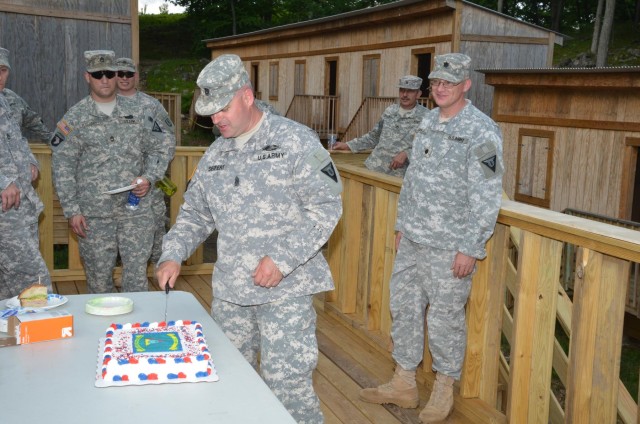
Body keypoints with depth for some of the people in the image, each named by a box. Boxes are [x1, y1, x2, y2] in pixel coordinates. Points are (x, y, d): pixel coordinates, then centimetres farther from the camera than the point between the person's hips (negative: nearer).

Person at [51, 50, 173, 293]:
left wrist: (149, 178, -7)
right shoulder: (74, 118, 1)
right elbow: (62, 168, -1)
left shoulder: (137, 112, 7)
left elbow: (160, 148, 11)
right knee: (98, 277, 8)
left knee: (137, 273, 5)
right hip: (93, 214, -1)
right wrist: (72, 210, -7)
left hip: (136, 209, 1)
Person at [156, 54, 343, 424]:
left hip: (286, 288, -6)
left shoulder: (295, 140, -8)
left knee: (287, 383, -6)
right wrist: (173, 255, 2)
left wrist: (282, 259, -18)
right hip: (230, 290, 6)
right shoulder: (215, 155, 11)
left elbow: (327, 205, -12)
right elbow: (195, 213, 18)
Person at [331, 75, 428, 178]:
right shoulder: (389, 111, 12)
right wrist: (348, 145, 16)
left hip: (398, 175, -4)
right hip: (373, 168, 5)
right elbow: (374, 136, 21)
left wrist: (406, 154, -20)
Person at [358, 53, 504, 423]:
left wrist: (470, 248, -17)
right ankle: (404, 385, 30)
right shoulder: (428, 122, 10)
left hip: (449, 247, -7)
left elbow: (487, 197, -16)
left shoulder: (481, 132, -14)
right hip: (412, 241, 8)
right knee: (404, 308, 14)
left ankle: (444, 391, 24)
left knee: (445, 319, 3)